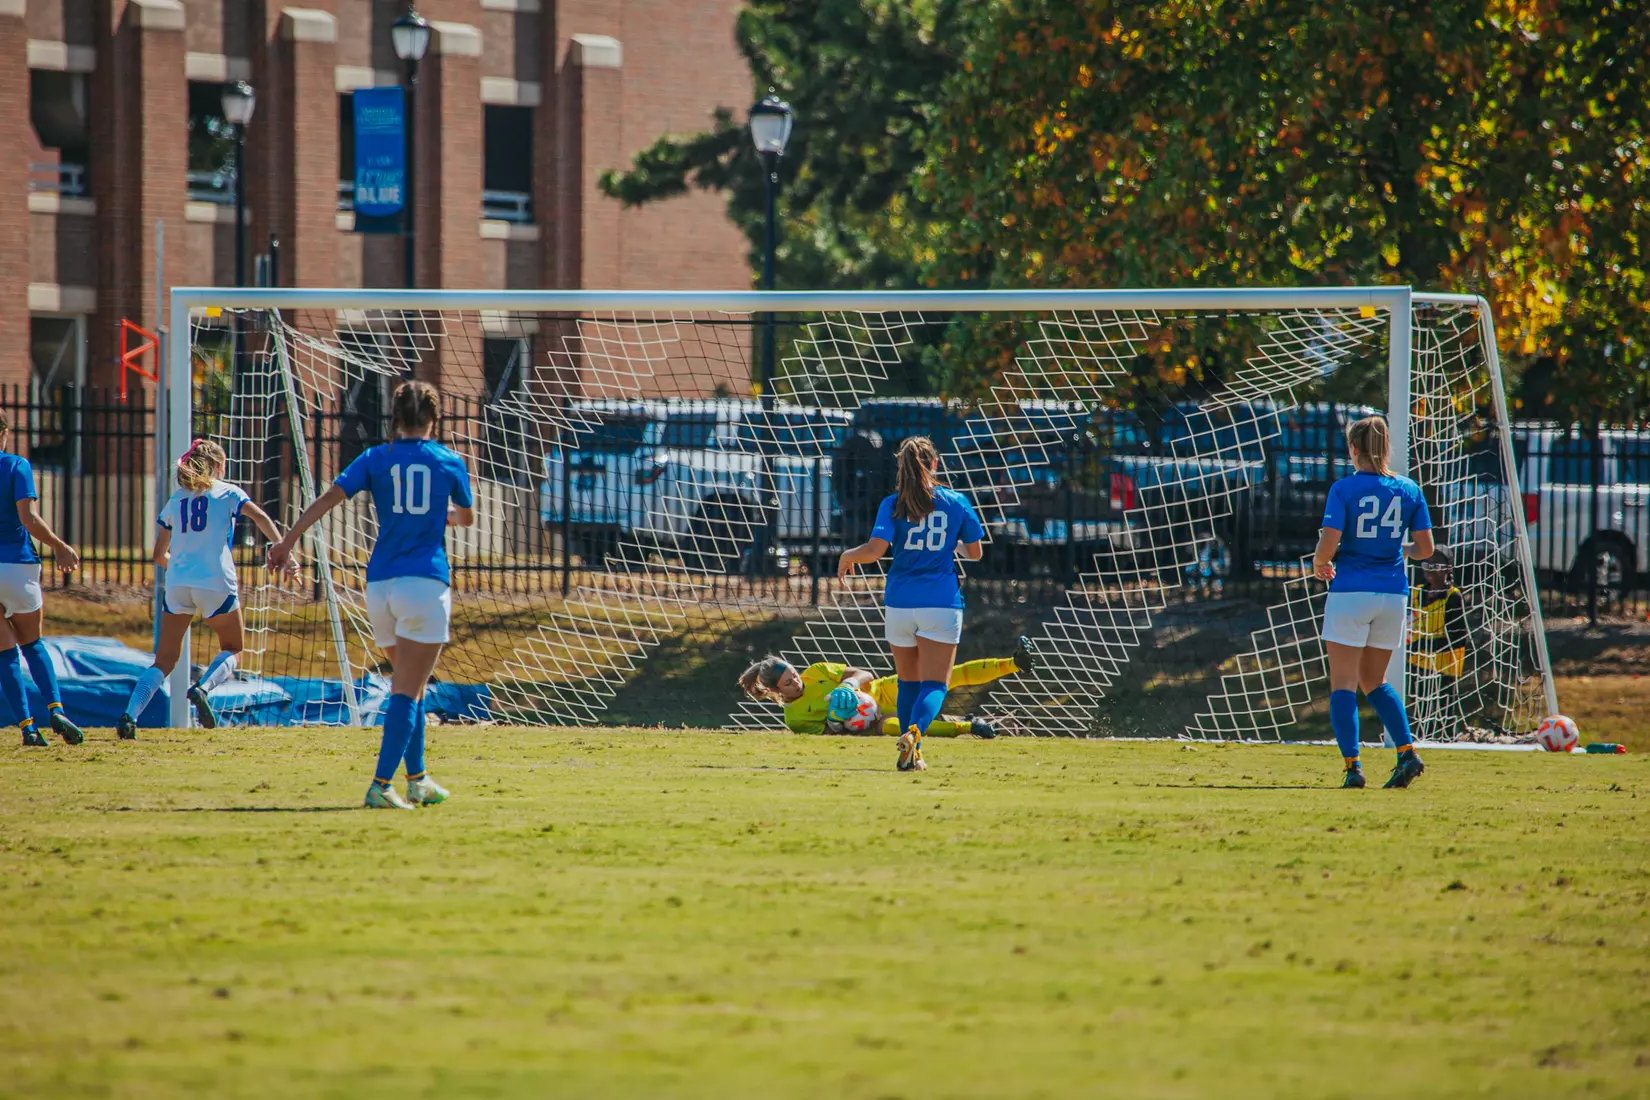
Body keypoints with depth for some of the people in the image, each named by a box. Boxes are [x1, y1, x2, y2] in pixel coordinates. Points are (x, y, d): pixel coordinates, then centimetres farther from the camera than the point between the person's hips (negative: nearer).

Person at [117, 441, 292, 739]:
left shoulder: (175, 500, 18)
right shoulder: (227, 492, 8)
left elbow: (160, 555, 21)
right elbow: (261, 518, -9)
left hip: (177, 584, 3)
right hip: (216, 582, -3)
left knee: (164, 660, 7)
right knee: (232, 649, 16)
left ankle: (129, 716, -13)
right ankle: (203, 688, -13)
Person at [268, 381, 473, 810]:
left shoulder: (375, 460, 6)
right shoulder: (449, 463, 5)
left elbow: (329, 497, -6)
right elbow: (467, 517, 21)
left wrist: (289, 540, -8)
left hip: (380, 584, 3)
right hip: (426, 582, -3)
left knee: (407, 687, 19)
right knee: (408, 692, -7)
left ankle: (417, 779, 22)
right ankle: (381, 785, -18)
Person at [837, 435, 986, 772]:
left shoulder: (893, 504, -1)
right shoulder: (957, 503, 3)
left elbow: (875, 550, -12)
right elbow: (975, 552, 12)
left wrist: (847, 556, 8)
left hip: (900, 601, 1)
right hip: (941, 602, -1)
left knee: (908, 681, 16)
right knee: (934, 683, -3)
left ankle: (911, 755, 14)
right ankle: (914, 733, -31)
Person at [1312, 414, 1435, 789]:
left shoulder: (1344, 489, -8)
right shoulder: (1409, 490, 4)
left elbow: (1328, 543, -15)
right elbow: (1425, 548, 4)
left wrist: (1319, 564, 7)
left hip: (1351, 591, -4)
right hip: (1393, 592, 4)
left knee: (1343, 684, 1)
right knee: (1373, 681, 19)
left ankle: (1353, 766, -9)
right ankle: (1407, 751, 4)